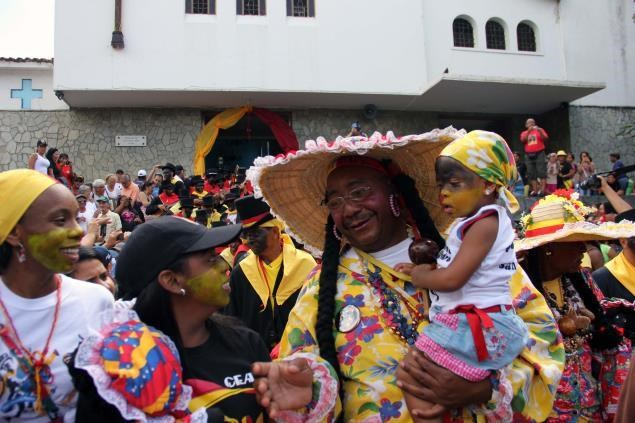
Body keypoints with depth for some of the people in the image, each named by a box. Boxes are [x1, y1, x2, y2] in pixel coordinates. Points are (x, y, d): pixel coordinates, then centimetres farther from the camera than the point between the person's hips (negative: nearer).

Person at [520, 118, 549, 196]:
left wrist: (539, 131, -15)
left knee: (541, 172, -11)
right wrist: (528, 131, -14)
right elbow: (523, 140, -5)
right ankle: (535, 190, 0)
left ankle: (542, 190, -15)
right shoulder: (524, 133, 15)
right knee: (531, 173, -1)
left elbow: (546, 139, -2)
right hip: (529, 155, 3)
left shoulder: (540, 130, 11)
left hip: (539, 153, -2)